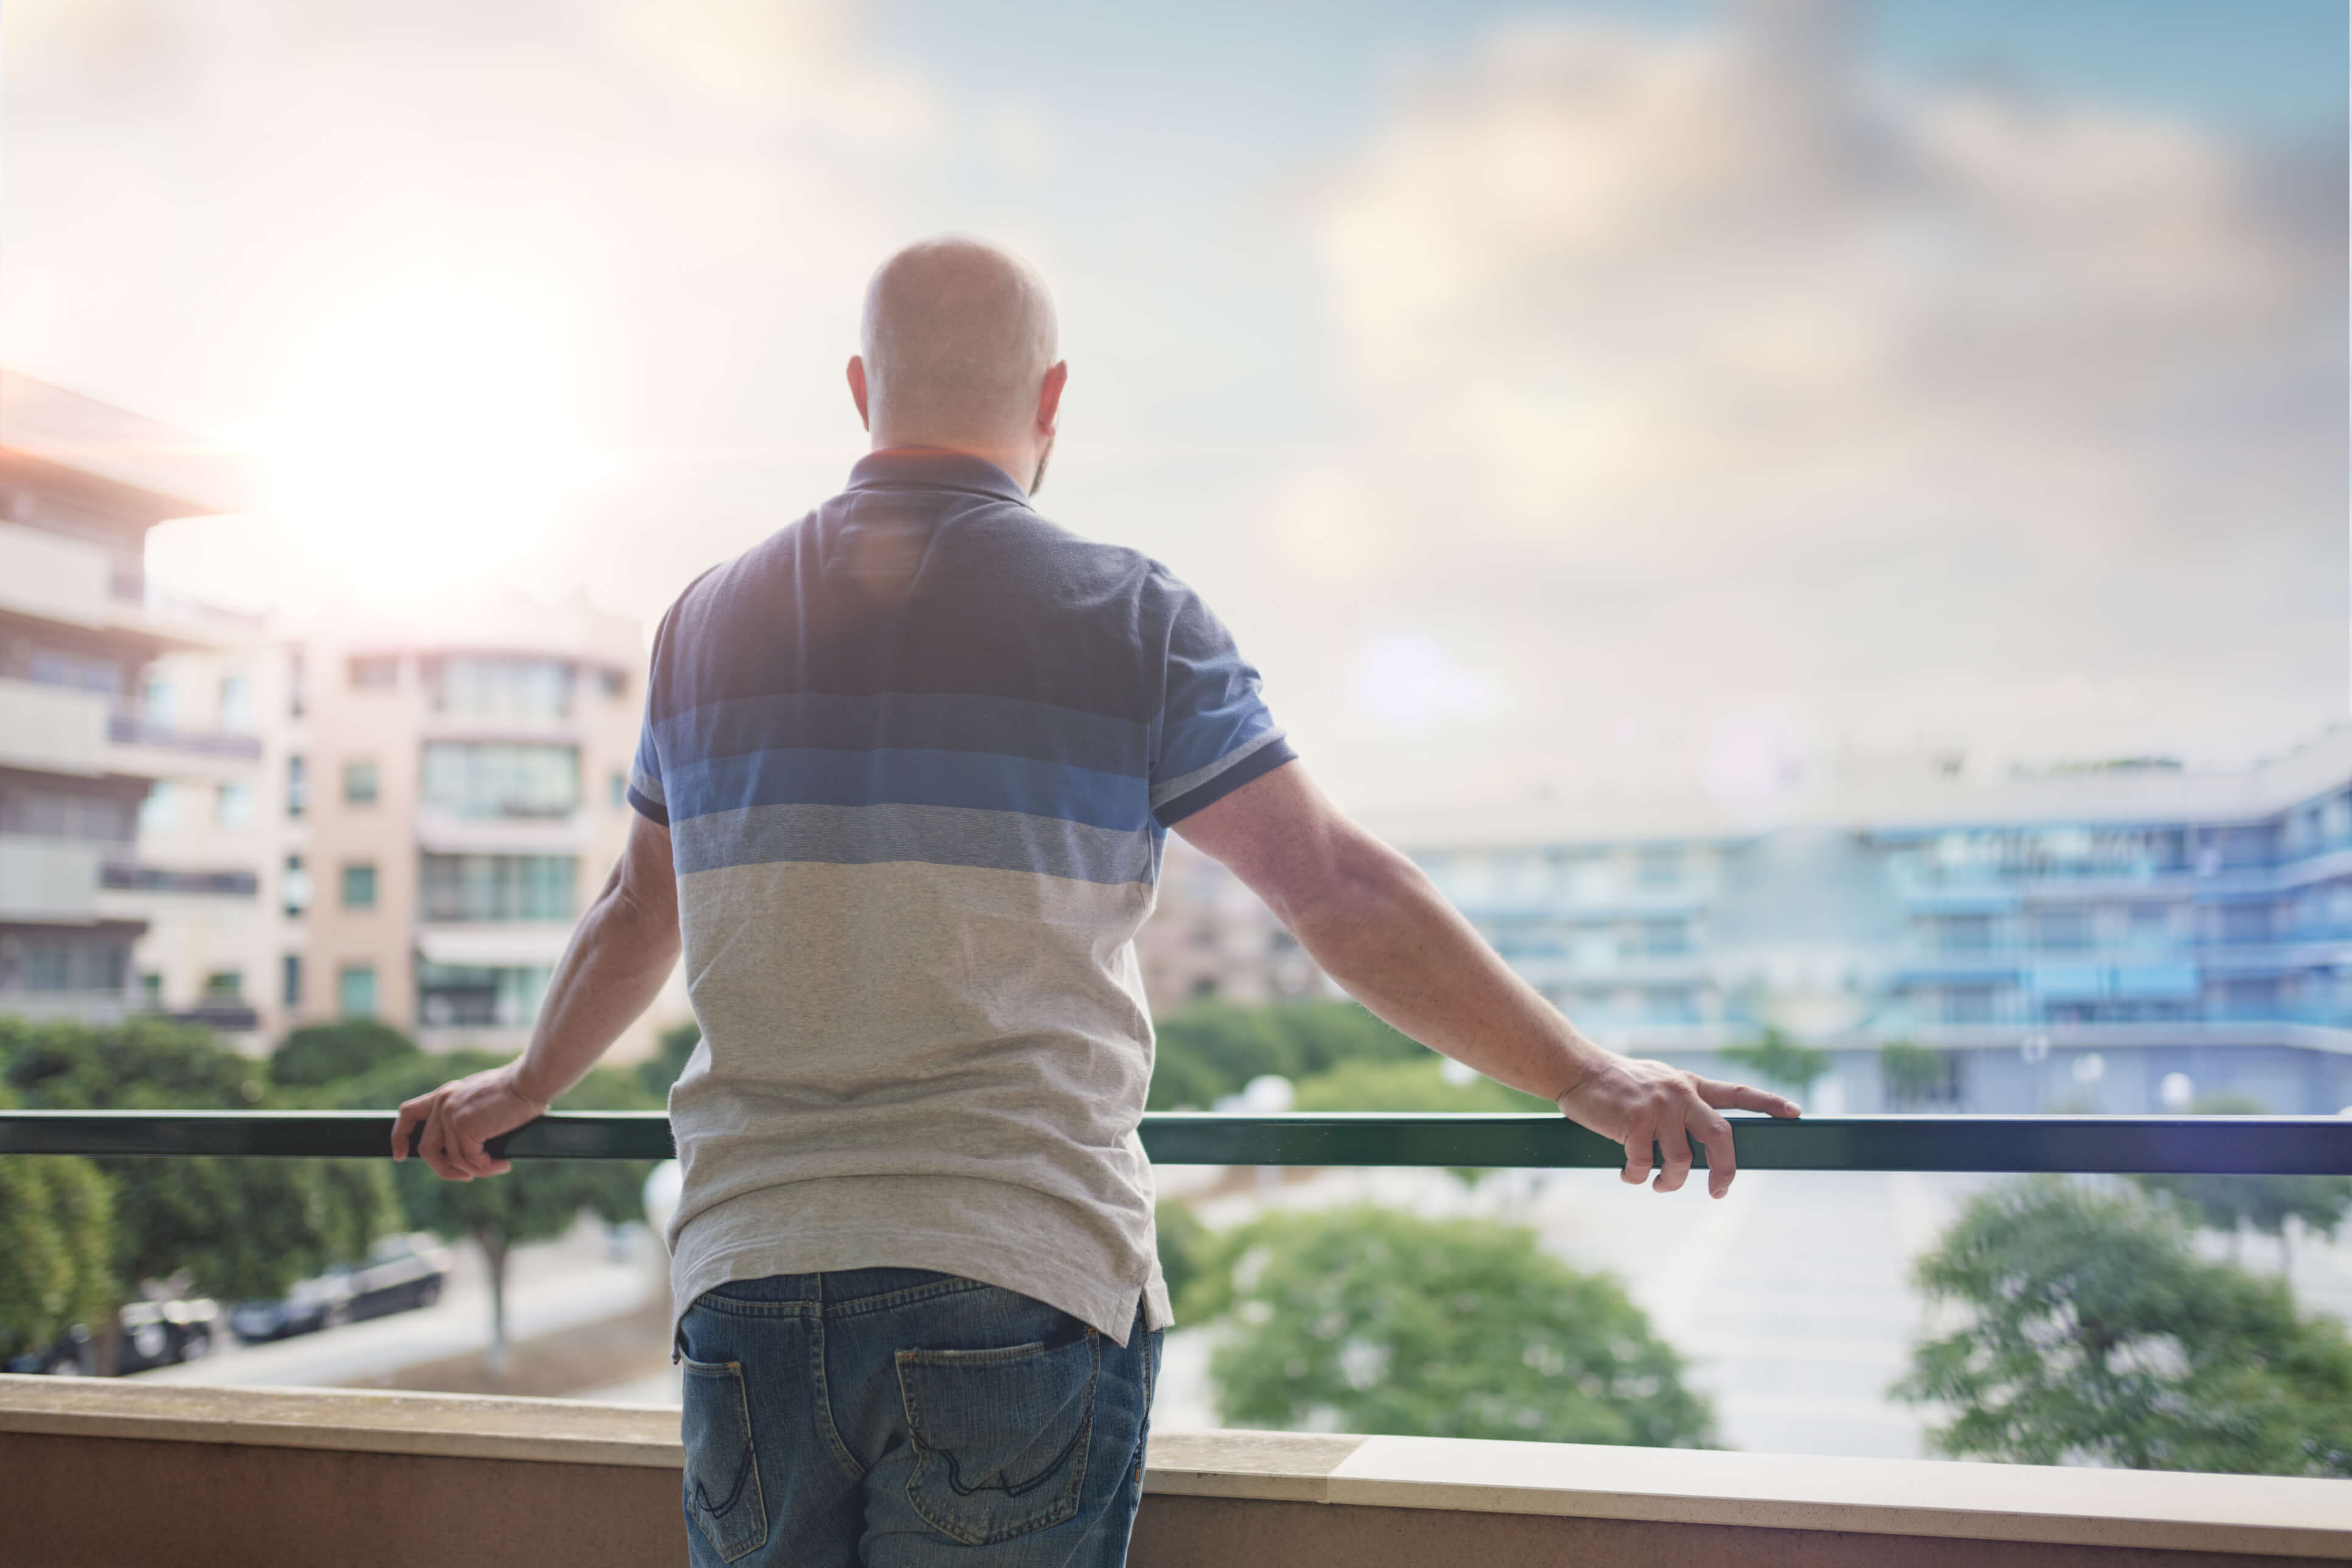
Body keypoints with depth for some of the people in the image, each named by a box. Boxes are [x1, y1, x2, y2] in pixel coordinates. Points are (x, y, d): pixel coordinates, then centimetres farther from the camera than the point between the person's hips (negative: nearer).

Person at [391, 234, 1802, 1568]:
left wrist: (523, 1090, 40)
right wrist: (1584, 1079, 3)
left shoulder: (710, 622, 9)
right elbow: (1342, 894, -5)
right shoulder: (1123, 617, -3)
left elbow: (638, 917, 21)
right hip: (1018, 1280, -3)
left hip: (749, 1275, 4)